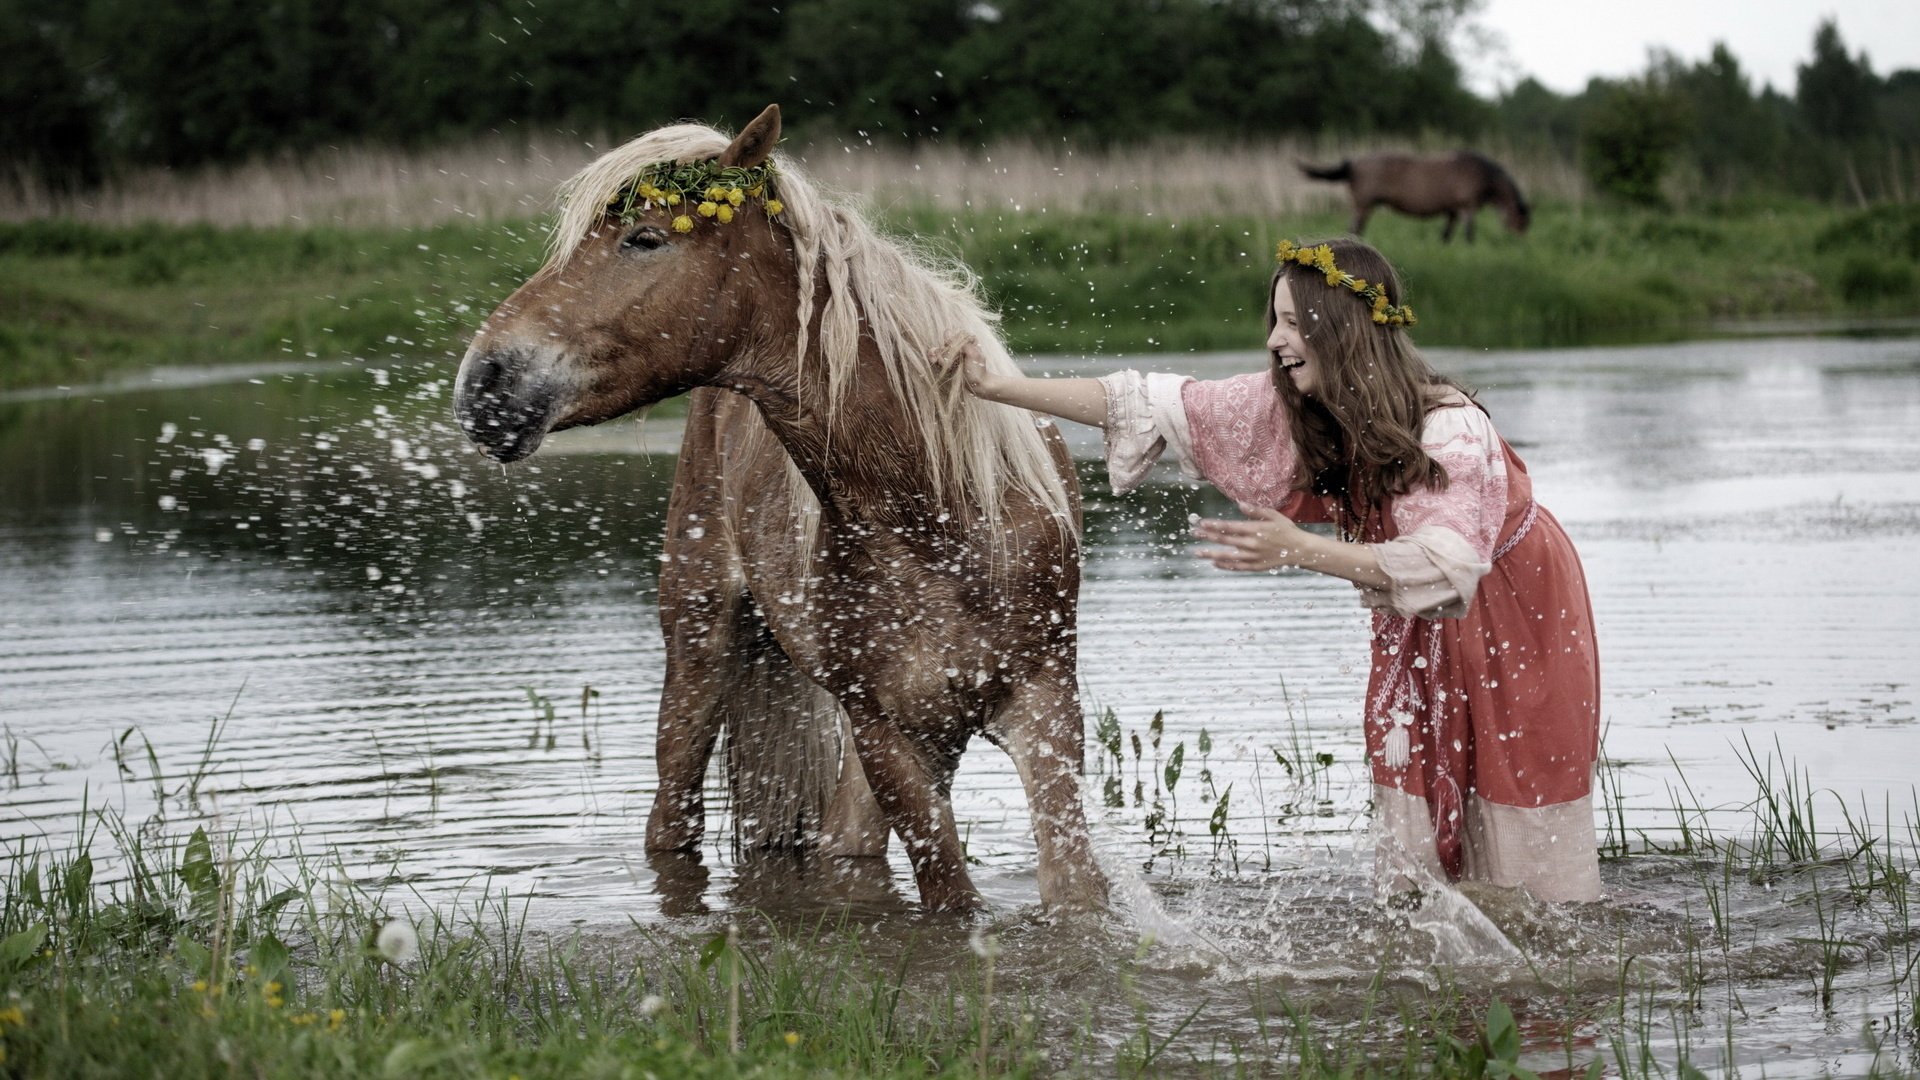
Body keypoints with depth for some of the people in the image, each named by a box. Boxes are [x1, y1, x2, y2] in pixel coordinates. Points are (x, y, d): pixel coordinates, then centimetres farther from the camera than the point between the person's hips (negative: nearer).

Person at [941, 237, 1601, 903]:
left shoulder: (1451, 430, -34)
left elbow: (1444, 563, -46)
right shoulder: (1290, 407, -16)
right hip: (1417, 629, 6)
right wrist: (995, 389, -20)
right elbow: (1155, 407, -15)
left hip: (1517, 615, -6)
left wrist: (1302, 551, -56)